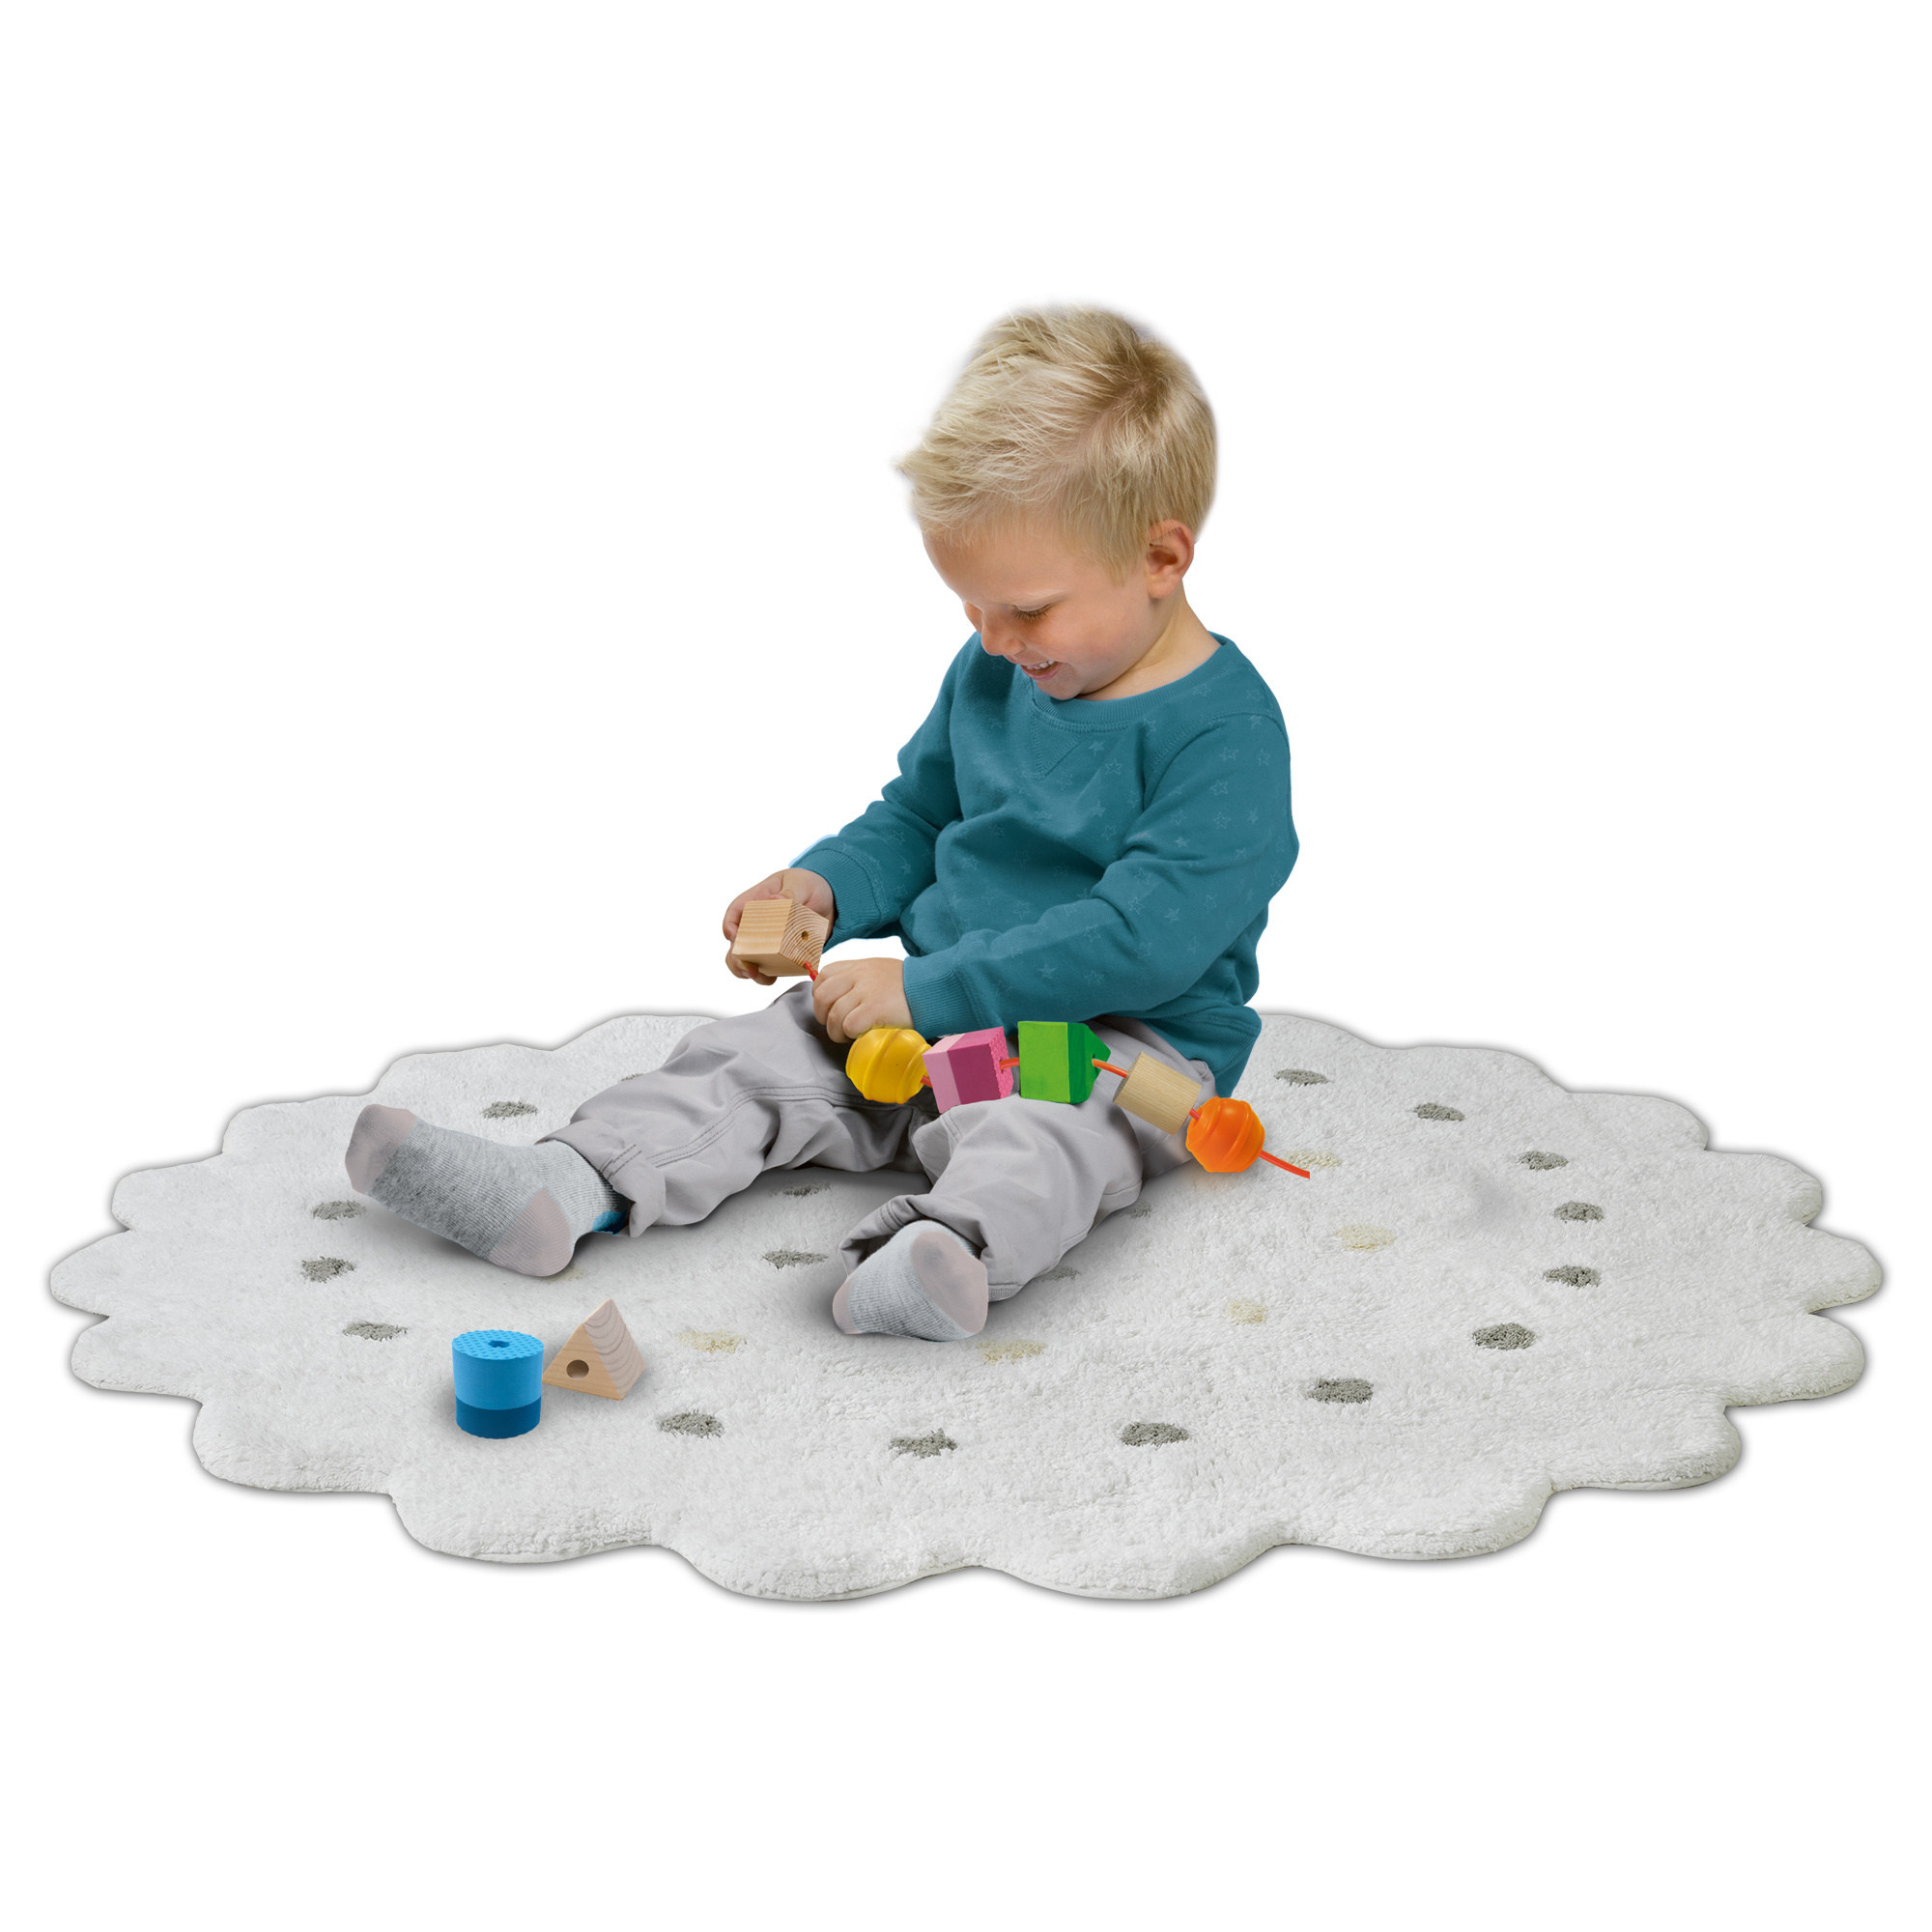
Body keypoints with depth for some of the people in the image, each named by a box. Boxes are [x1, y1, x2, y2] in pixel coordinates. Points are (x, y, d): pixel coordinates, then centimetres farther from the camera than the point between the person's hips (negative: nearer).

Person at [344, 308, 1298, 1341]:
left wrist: (926, 990, -24)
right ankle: (566, 1188, -27)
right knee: (752, 1054, -11)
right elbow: (915, 816, 23)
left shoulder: (1225, 732, -17)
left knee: (1032, 1136, -38)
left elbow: (1143, 938, -25)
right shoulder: (993, 673, 8)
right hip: (941, 1007, 7)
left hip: (1121, 1038, -7)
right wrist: (826, 886, 0)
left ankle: (953, 1245, -66)